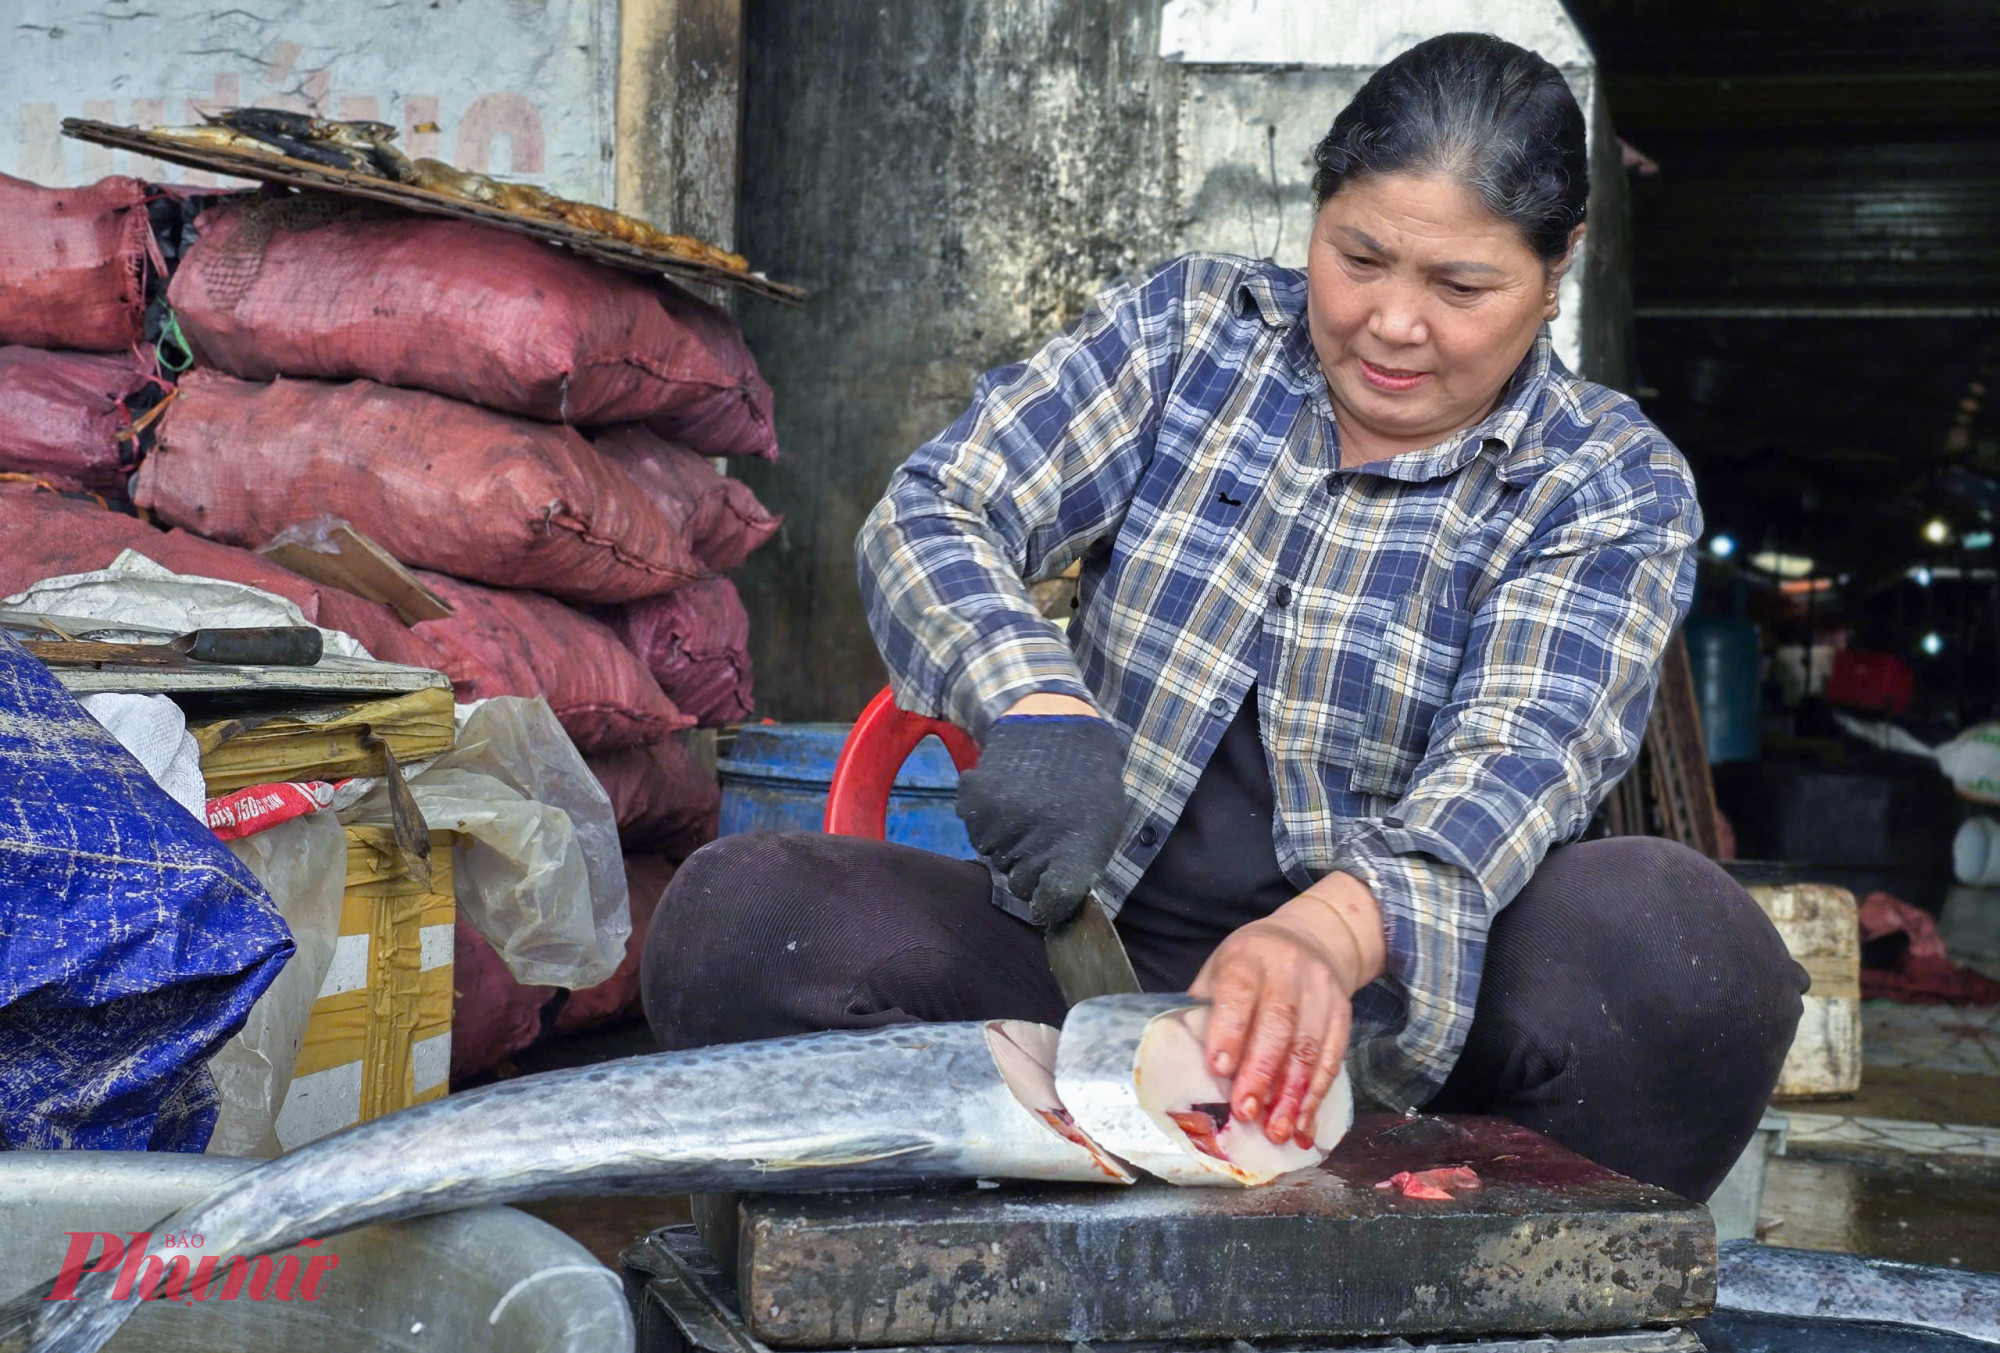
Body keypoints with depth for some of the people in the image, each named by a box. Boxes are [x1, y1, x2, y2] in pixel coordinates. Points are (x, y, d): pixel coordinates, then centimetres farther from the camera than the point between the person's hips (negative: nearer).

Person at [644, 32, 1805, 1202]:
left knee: (1678, 943, -32)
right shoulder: (1189, 329, 6)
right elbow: (931, 516, -3)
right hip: (1089, 952, 2)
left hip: (1383, 1005, -1)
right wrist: (1038, 705, -26)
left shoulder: (1614, 488, 1)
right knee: (738, 915, -23)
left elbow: (1514, 762, -16)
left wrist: (1327, 934, -39)